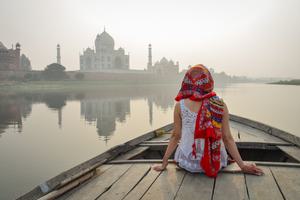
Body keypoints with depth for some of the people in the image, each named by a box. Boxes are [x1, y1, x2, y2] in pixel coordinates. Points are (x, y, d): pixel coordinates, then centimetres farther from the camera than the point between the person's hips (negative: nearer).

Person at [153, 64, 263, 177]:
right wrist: (242, 165, 2)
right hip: (215, 163, 1)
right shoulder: (220, 105, -12)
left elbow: (175, 136, -6)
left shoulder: (180, 106, -12)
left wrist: (164, 163, 5)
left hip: (187, 164, -1)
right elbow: (227, 139, -9)